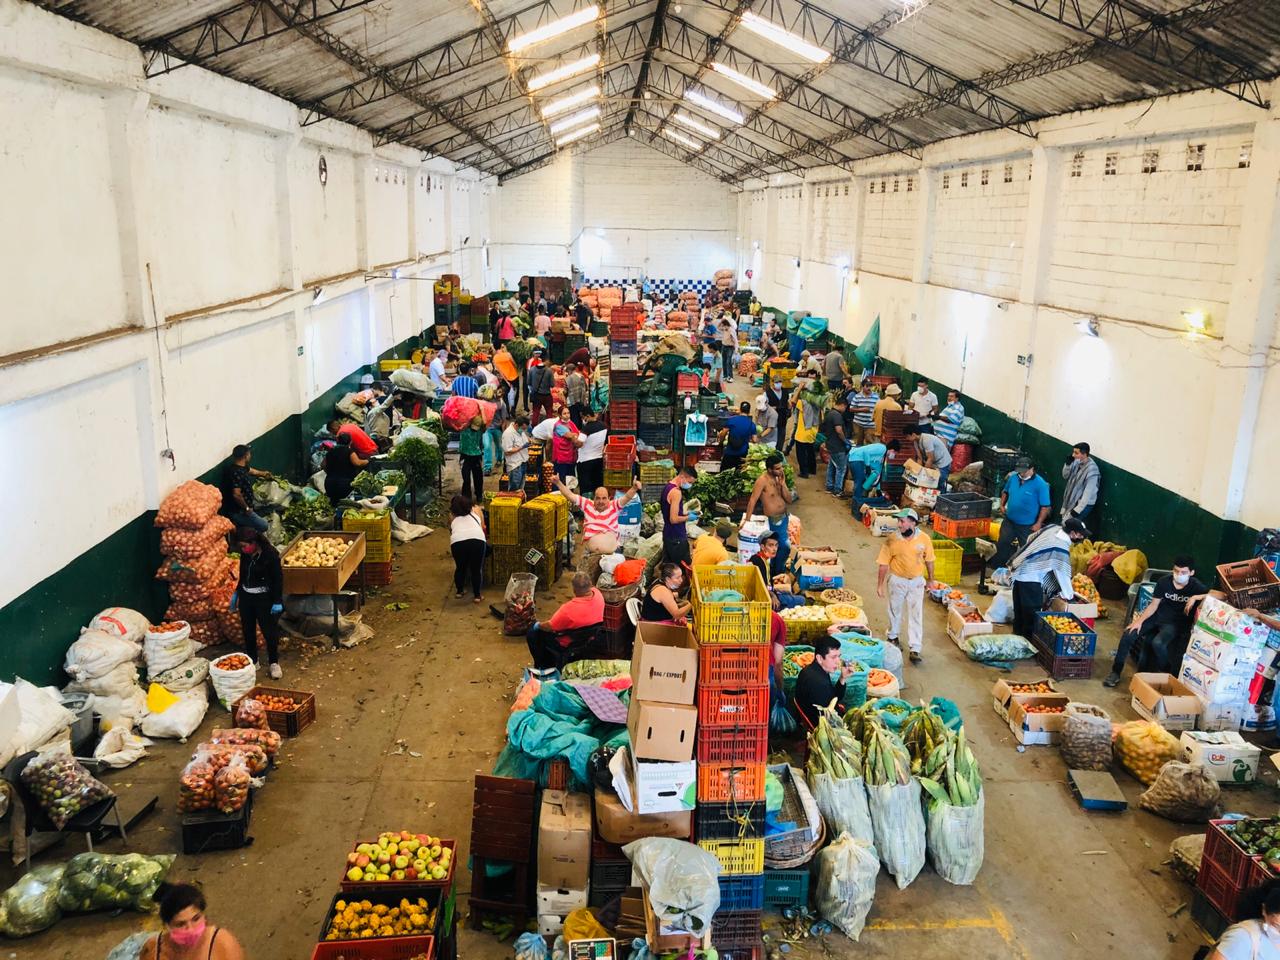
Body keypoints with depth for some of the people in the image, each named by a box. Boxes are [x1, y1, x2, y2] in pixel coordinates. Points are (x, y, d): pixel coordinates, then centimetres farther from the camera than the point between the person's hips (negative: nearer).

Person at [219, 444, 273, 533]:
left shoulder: (241, 467, 3)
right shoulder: (237, 473, -28)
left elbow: (250, 470, 28)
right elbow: (236, 494, -34)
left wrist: (263, 473, 47)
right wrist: (246, 508, -20)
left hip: (240, 508, 10)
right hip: (237, 512, -10)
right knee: (263, 525, -6)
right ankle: (238, 525, 1)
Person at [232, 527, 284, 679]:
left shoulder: (270, 554, -18)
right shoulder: (245, 555, 0)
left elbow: (278, 579, -14)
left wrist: (277, 602, -15)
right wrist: (236, 593, 19)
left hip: (264, 598, -6)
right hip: (246, 597, 6)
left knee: (269, 631, 2)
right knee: (247, 630, 12)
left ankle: (274, 662, 18)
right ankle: (252, 660, 28)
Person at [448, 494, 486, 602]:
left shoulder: (453, 515, 30)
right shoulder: (476, 510, 31)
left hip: (457, 541, 1)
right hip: (477, 540, -1)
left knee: (460, 568, 24)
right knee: (476, 569, 17)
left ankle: (459, 591, 37)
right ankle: (477, 595, 21)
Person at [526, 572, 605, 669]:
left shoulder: (569, 609, -37)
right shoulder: (598, 594, -21)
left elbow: (549, 627, -17)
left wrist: (538, 625, -1)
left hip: (569, 646, -7)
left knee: (532, 633, 13)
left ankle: (542, 667, 31)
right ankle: (550, 663, 43)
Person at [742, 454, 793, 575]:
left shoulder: (780, 478, 3)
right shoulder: (763, 480, -19)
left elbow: (789, 500, 1)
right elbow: (753, 500, -21)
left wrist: (783, 484, -13)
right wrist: (747, 520, -25)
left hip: (785, 517, 7)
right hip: (773, 521, -7)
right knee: (785, 547, -2)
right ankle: (776, 572, 20)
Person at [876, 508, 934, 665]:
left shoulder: (924, 539, -13)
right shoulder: (892, 539, -15)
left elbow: (929, 561, 2)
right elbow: (884, 563, -7)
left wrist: (931, 580, 10)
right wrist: (880, 585, -4)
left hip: (916, 581, 0)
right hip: (897, 580, 0)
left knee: (916, 615, 0)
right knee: (895, 610, 18)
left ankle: (915, 649, 5)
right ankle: (893, 637, 42)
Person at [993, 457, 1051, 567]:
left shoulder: (1040, 484, -20)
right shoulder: (1013, 477, -4)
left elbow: (1045, 506, -17)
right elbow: (1005, 492, 15)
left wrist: (1038, 523, -18)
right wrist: (1002, 505, 1)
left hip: (1027, 525, -4)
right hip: (1009, 521, 4)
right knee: (1002, 544, 11)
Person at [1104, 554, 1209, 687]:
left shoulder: (1195, 587, -15)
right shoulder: (1164, 581, -8)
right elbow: (1154, 605, -1)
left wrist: (1196, 597, -32)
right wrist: (1140, 620, -11)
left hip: (1175, 623, -3)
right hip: (1157, 616, 3)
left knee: (1157, 643, -32)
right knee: (1128, 634, -15)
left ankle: (1165, 674, -2)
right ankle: (1115, 672, -1)